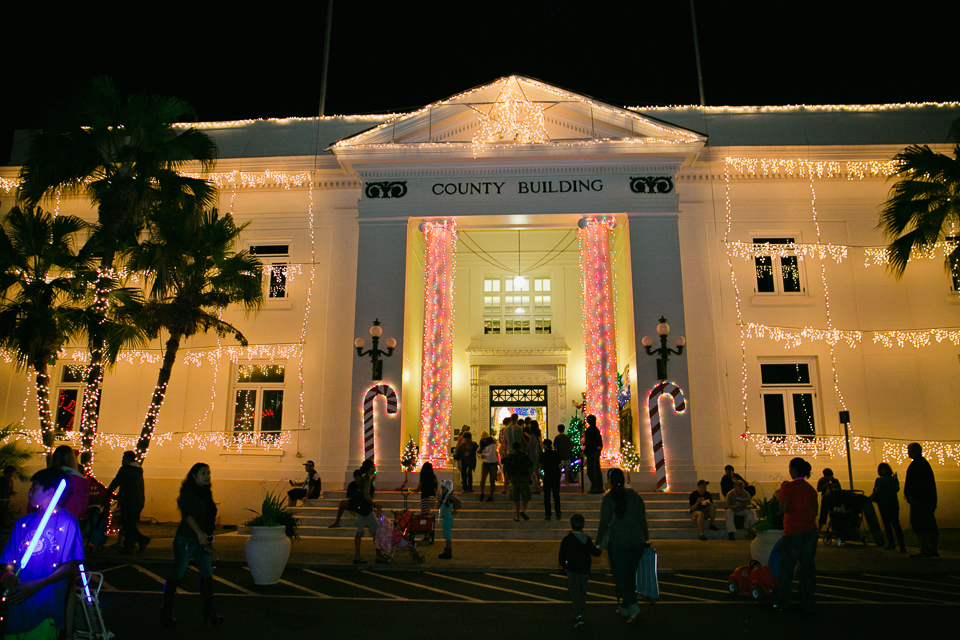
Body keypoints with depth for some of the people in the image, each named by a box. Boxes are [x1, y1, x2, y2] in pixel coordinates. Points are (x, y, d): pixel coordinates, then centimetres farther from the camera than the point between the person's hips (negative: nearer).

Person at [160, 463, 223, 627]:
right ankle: (166, 610, 20)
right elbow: (188, 515, -22)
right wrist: (199, 533, -33)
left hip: (202, 541, 7)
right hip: (186, 540, -7)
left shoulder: (205, 493, 12)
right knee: (177, 573, 2)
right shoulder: (187, 493, -10)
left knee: (207, 574, 2)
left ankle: (209, 611, 7)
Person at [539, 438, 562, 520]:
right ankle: (558, 512, 6)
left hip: (547, 476, -3)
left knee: (547, 496, 5)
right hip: (556, 476, 3)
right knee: (556, 495, 13)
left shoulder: (543, 455, -8)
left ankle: (548, 514, 5)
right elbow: (559, 466, 7)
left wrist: (538, 462, 13)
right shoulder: (556, 454, 4)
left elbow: (541, 467, -6)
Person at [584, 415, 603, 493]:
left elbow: (588, 442, -18)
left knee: (590, 470, -6)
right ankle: (600, 487, 14)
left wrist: (585, 451, -12)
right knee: (597, 469, 12)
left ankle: (594, 487, -8)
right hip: (597, 451, 9)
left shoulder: (589, 429, -13)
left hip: (591, 451, -9)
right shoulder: (597, 429, 13)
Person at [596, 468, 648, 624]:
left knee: (620, 576, 2)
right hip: (636, 541, 4)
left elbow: (604, 523, -8)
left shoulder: (608, 499, -8)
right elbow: (643, 520, 7)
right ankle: (625, 608, 25)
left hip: (617, 542, -4)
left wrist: (598, 542, 1)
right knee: (630, 575, 15)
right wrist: (645, 538, 18)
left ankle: (634, 608, -12)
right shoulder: (636, 496, 4)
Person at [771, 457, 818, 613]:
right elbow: (814, 511, 8)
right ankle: (807, 603, 15)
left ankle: (779, 602, 12)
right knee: (808, 566, 10)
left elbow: (783, 509, -15)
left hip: (793, 531, -5)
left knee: (787, 567, 3)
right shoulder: (811, 489, 6)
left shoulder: (788, 487, -11)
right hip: (810, 530, 5)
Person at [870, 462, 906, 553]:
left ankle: (901, 544, -11)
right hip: (882, 505, 4)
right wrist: (876, 491, -11)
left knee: (895, 523, -12)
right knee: (886, 524, 7)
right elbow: (875, 492, 12)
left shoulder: (893, 479, 2)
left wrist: (894, 480, -24)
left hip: (893, 504, -4)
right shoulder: (878, 480, 12)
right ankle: (890, 543, 15)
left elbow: (896, 489, -12)